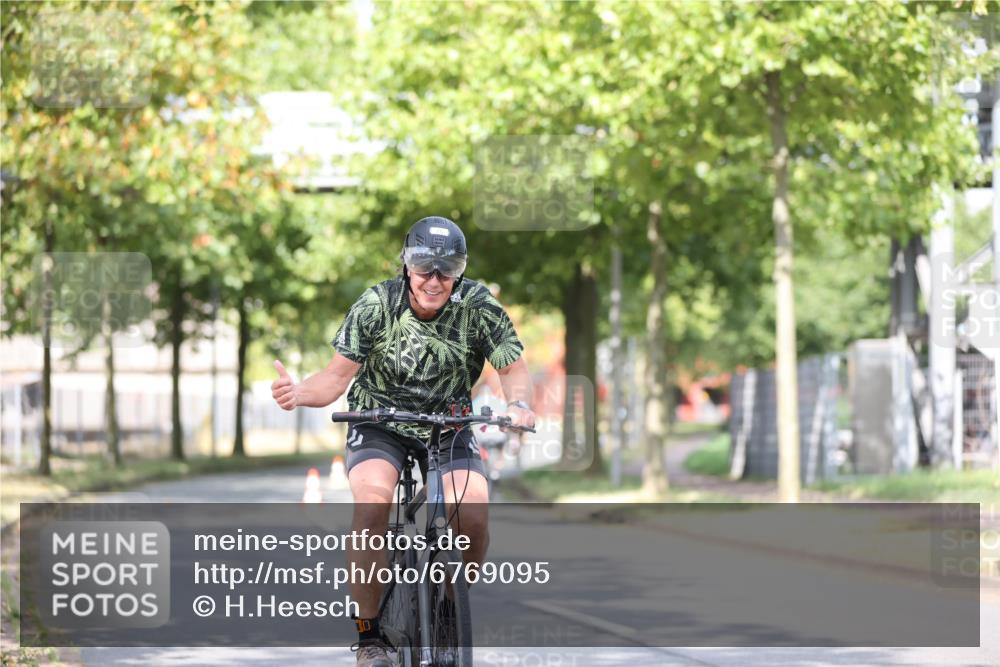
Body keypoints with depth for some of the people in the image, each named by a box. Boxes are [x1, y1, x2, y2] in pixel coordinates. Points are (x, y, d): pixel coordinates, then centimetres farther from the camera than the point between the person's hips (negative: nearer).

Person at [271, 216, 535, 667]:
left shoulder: (478, 307, -14)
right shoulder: (376, 305, -17)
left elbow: (512, 368, -7)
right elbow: (339, 375, -16)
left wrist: (519, 403, -30)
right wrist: (299, 393, -36)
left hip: (448, 427, 1)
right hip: (379, 424, -1)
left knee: (472, 512, -26)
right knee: (373, 499, -33)